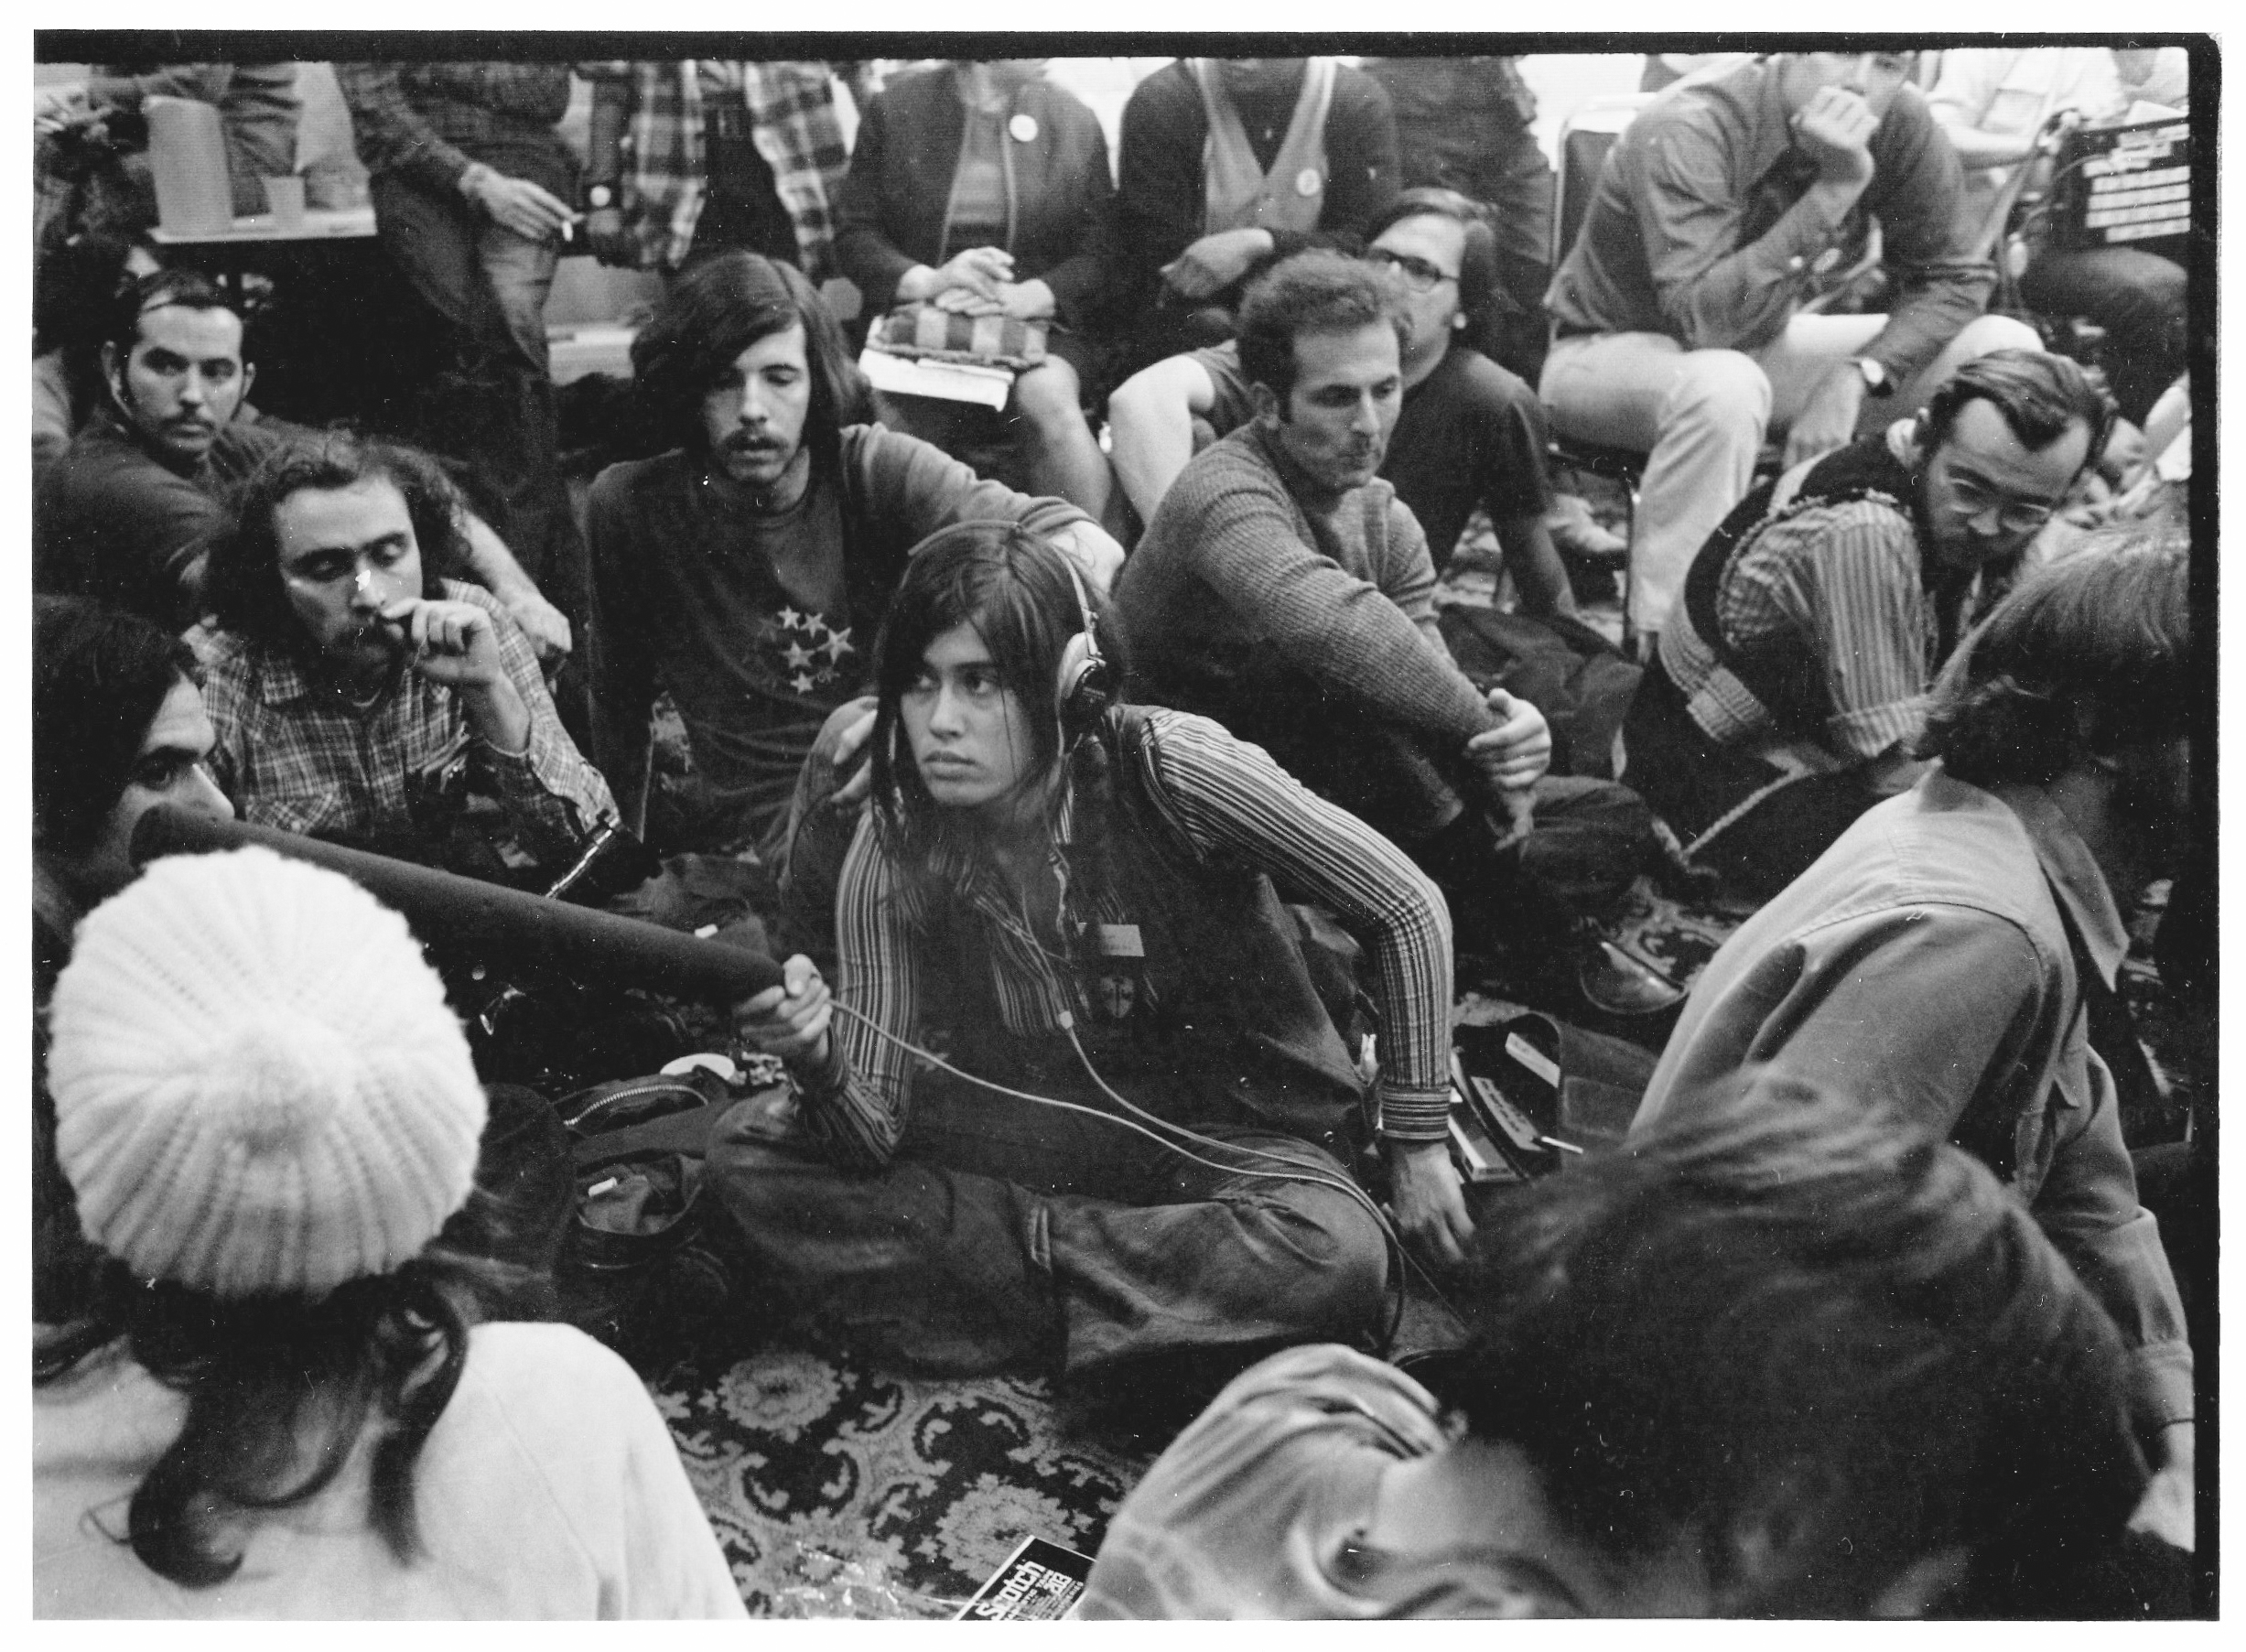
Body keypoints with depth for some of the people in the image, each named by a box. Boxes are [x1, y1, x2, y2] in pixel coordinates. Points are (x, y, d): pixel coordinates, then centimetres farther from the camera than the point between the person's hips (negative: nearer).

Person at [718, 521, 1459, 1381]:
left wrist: (1415, 1143, -8)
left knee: (1335, 1257, -38)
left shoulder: (1166, 770, -22)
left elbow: (1408, 909, -13)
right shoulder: (892, 855, -12)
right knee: (745, 1157, -15)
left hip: (1237, 1135, -3)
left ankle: (1013, 1266, -14)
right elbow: (874, 1139, -12)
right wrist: (819, 1065, -36)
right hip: (1043, 1140, 3)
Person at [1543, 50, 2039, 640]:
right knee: (1724, 386, -41)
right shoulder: (1687, 135, -29)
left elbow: (1950, 277, -4)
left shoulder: (1901, 124, -12)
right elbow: (1706, 322, -38)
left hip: (1761, 348, 6)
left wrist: (1856, 374, -21)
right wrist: (1834, 189, -41)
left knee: (2006, 348, -7)